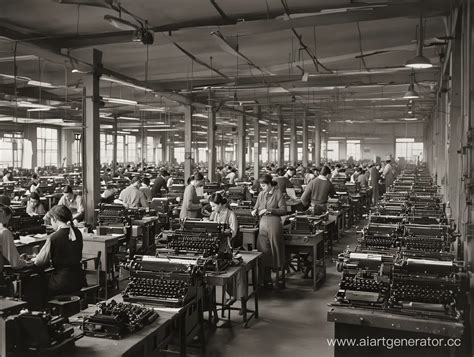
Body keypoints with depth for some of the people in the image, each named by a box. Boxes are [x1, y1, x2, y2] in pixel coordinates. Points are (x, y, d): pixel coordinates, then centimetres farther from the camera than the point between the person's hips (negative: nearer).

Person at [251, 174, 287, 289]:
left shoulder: (278, 193, -4)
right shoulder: (261, 194, 12)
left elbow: (283, 210, -9)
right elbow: (256, 207, 22)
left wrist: (269, 210, -15)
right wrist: (255, 211, -1)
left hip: (274, 224, -5)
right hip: (263, 224, 5)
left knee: (276, 251, 0)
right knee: (264, 252, 4)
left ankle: (280, 278, 12)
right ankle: (267, 280, 13)